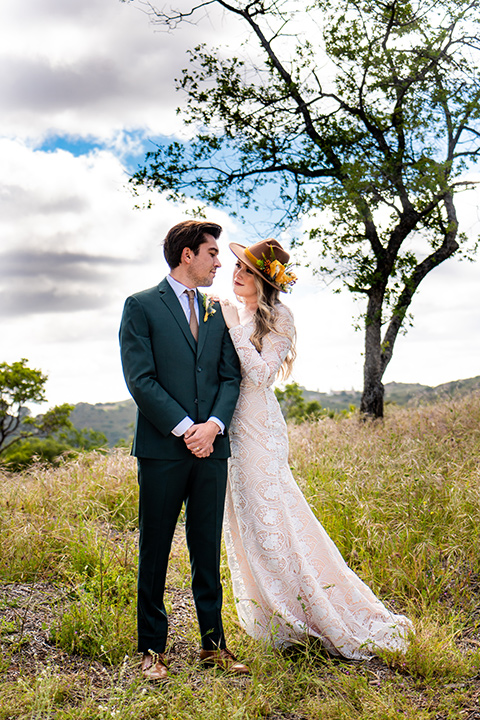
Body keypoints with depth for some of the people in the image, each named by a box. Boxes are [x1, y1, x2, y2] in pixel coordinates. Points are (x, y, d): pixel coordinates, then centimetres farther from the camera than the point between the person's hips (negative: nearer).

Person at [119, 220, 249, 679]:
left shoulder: (216, 313, 16)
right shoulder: (142, 306, -1)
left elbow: (230, 377, 10)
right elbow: (140, 379, -9)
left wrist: (214, 424, -8)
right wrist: (185, 429, -14)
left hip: (211, 447, 5)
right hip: (162, 449, -4)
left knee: (208, 549, 10)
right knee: (154, 550, 5)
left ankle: (213, 643, 20)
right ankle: (152, 649, 16)